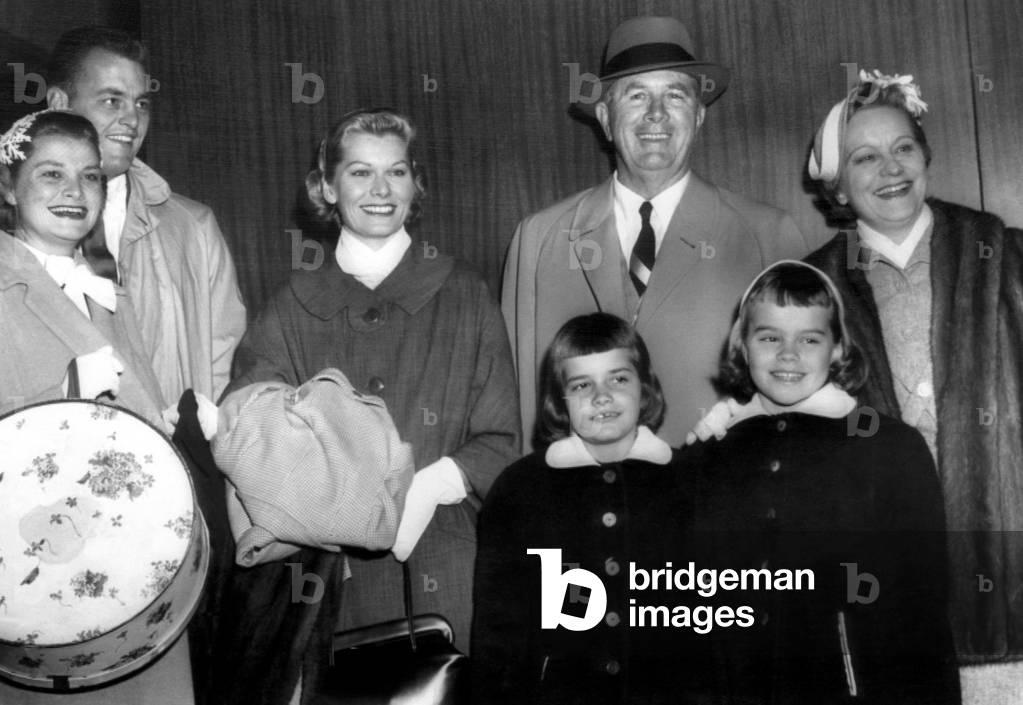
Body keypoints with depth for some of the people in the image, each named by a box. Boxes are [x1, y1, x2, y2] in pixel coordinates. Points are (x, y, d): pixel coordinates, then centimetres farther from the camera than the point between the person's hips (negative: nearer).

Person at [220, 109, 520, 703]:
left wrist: (434, 483, -15)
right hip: (329, 569, 1)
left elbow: (500, 441, 3)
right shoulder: (297, 304, 8)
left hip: (442, 569, 0)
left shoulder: (464, 294, 5)